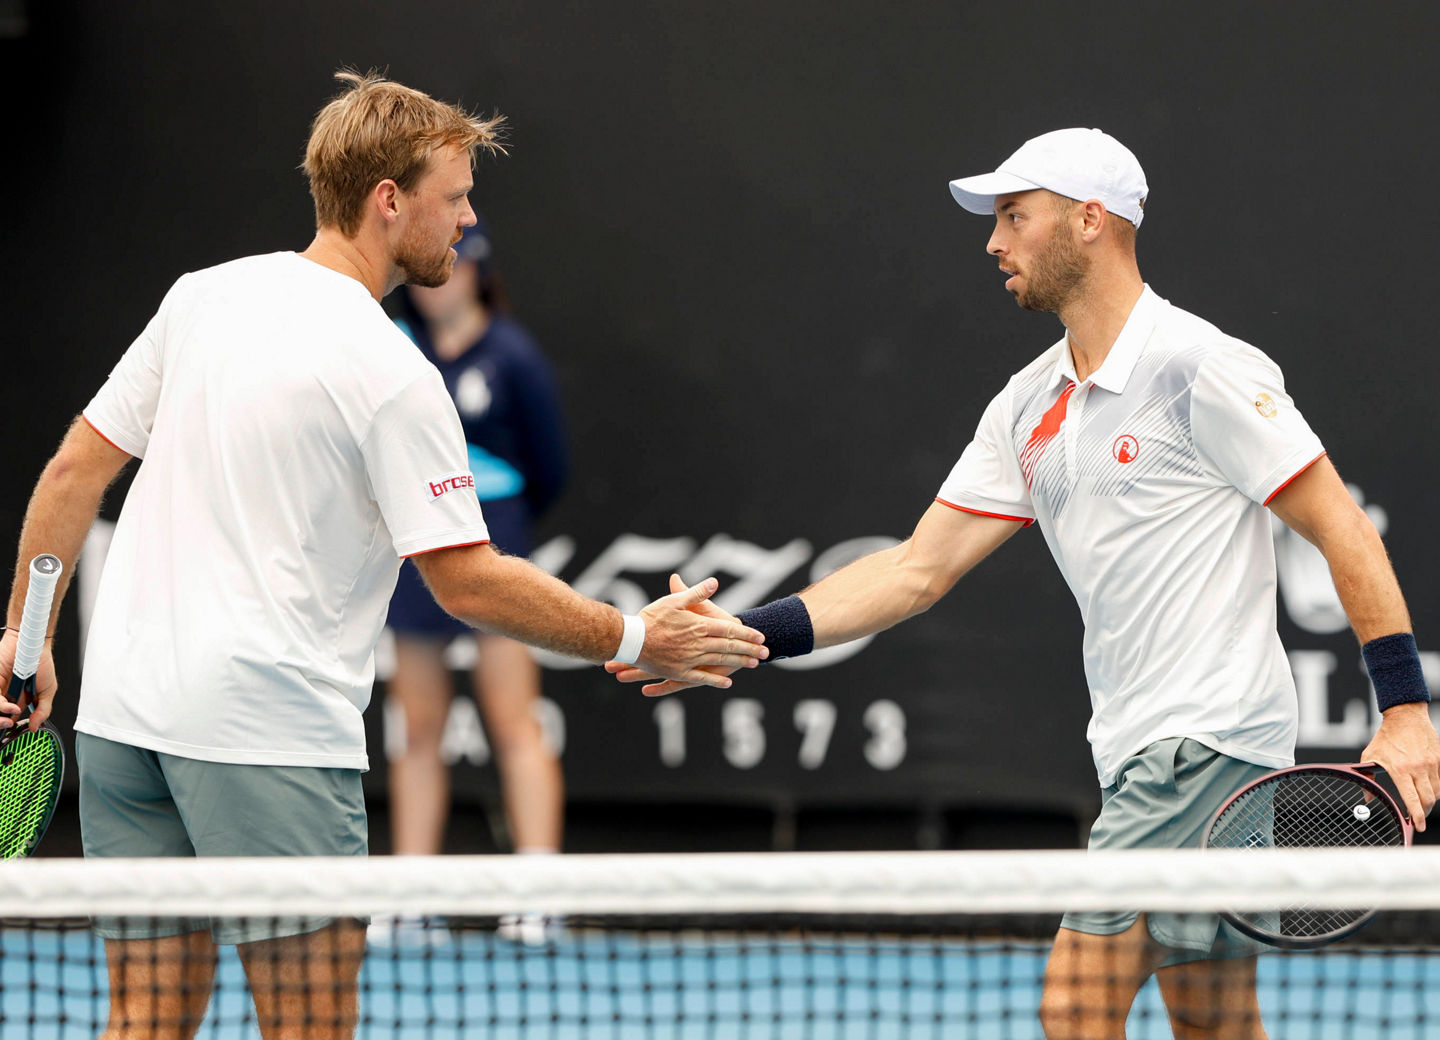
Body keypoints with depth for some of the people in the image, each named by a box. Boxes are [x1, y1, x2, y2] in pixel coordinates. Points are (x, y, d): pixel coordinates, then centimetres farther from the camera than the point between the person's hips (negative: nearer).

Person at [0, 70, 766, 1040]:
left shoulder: (200, 297, 8)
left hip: (124, 704, 7)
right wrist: (635, 639, -3)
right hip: (269, 725, -7)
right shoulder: (392, 375, -11)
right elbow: (468, 581, -11)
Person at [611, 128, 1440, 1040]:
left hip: (1208, 740, -9)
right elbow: (919, 569, 13)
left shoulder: (1200, 367, -11)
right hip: (1143, 752, 9)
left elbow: (1343, 529, -11)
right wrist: (742, 637, 4)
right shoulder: (1029, 408, 14)